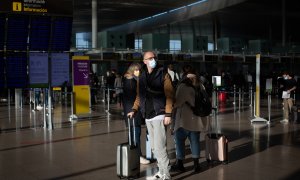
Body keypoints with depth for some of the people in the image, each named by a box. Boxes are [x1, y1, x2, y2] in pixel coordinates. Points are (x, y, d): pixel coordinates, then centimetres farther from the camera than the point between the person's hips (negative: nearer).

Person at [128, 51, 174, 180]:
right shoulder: (141, 77, 12)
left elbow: (169, 95, -9)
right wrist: (134, 110, 5)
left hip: (159, 115, -6)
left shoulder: (163, 74, -3)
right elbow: (139, 95, 18)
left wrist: (168, 114, -15)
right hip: (148, 116, 6)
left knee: (159, 146, -9)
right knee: (154, 147, 11)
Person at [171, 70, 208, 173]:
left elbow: (177, 102, -11)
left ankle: (179, 164, 8)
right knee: (195, 141, 11)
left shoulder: (183, 86, -9)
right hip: (198, 119, 6)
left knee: (179, 139, 5)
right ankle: (196, 164, 14)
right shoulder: (201, 86, 10)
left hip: (185, 118, -6)